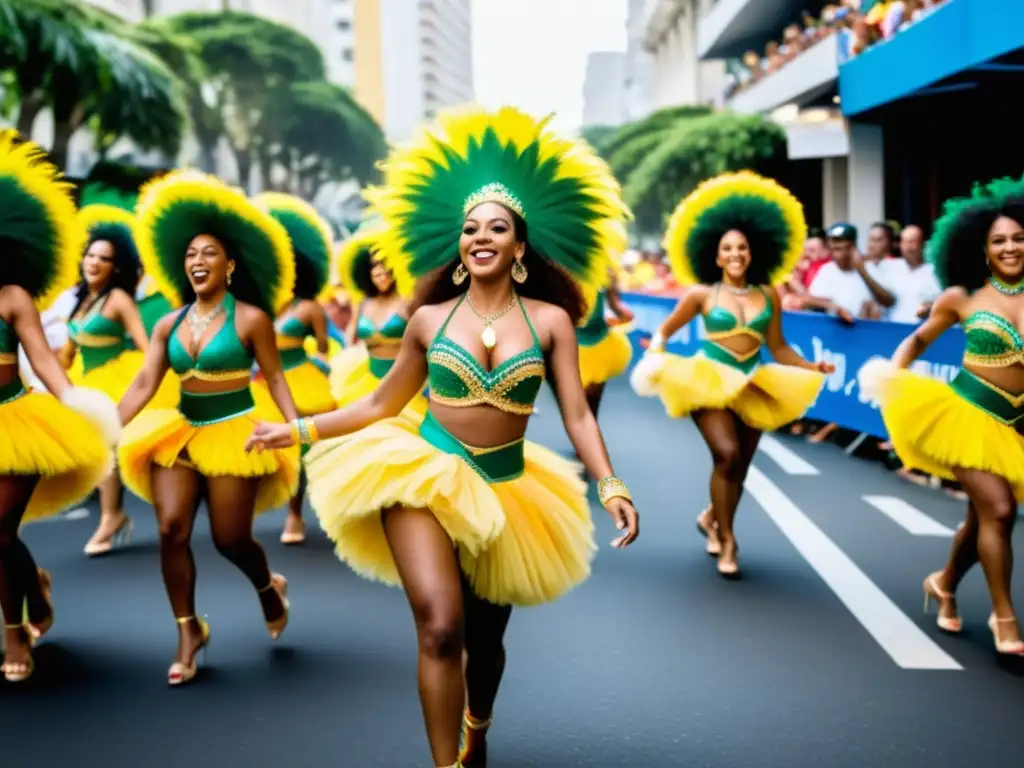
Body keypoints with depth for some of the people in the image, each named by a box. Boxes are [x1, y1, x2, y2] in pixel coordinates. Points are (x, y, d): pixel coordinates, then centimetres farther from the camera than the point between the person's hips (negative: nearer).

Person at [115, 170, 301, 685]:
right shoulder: (169, 324, 5)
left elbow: (275, 379, -4)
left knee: (230, 539, 1)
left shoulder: (250, 318, -7)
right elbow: (143, 384, 1)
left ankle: (269, 588, 37)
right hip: (179, 432, 4)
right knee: (171, 531, -8)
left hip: (235, 433, -4)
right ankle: (189, 632, 8)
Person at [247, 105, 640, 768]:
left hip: (506, 489, 1)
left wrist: (611, 487, -18)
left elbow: (577, 415, -5)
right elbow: (381, 404, 9)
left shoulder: (550, 320, -2)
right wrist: (298, 430, 5)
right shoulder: (429, 321, 0)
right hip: (425, 474, -1)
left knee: (485, 635, 15)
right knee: (440, 628, -21)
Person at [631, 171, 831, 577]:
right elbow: (664, 331, 7)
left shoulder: (768, 295, 4)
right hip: (709, 380, -4)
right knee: (727, 454, -21)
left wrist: (810, 367, -6)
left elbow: (778, 348, 7)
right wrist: (654, 359, -11)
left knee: (740, 465, 10)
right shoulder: (702, 294, -2)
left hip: (752, 386, 4)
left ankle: (713, 518, 39)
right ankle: (726, 539, -5)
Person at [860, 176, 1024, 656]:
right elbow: (920, 339, 9)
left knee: (985, 516, 14)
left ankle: (944, 585, 39)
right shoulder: (961, 298, -4)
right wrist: (891, 373, -4)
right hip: (966, 412, -4)